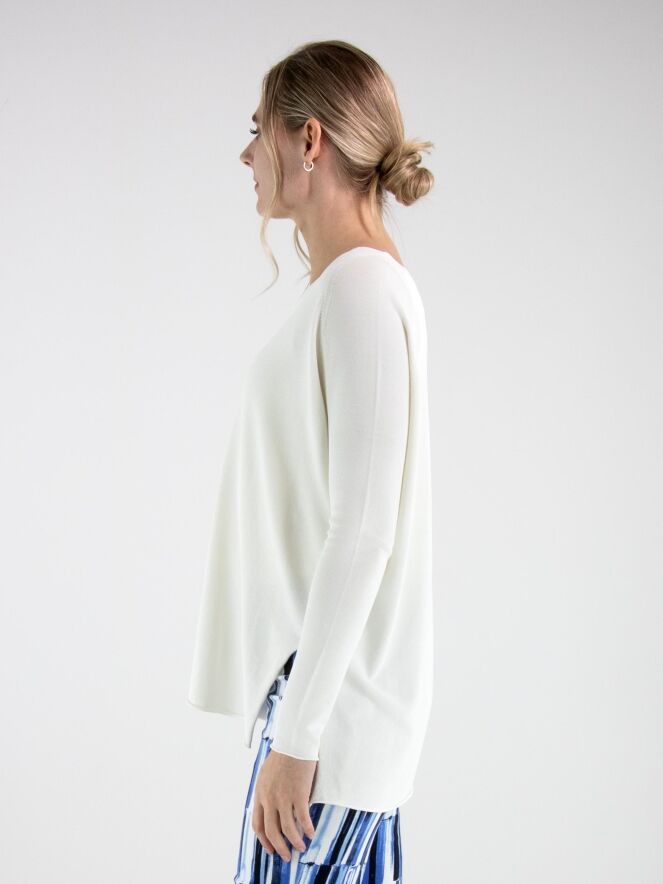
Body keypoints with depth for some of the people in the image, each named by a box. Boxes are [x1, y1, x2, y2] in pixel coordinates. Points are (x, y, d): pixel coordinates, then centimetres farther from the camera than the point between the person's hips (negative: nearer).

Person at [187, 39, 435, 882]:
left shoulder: (361, 289, -16)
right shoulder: (351, 285, 13)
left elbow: (362, 533, -21)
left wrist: (296, 736, -20)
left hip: (336, 701, -9)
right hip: (326, 686, 9)